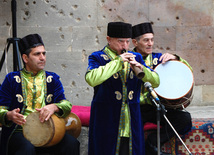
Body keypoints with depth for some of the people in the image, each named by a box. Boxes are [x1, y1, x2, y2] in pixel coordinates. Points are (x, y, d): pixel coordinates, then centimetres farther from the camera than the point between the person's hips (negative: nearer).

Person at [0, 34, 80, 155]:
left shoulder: (53, 79, 15)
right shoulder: (12, 79, 8)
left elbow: (66, 104, 3)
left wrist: (54, 107, -21)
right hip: (20, 130, -2)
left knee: (72, 144, -27)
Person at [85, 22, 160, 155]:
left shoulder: (136, 58, 15)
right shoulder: (97, 57, 1)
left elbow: (156, 82, 8)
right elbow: (91, 79, -21)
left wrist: (140, 68, -11)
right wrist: (118, 62, -16)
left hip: (132, 121, 4)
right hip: (107, 122, -4)